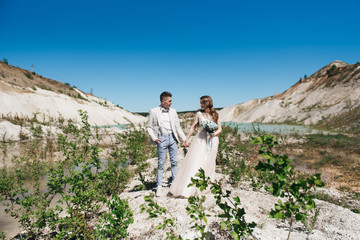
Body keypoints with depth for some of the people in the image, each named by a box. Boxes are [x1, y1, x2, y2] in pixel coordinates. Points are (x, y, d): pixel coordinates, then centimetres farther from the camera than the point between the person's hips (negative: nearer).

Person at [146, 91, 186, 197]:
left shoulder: (173, 111, 10)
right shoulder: (154, 112, -1)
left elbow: (178, 127, 14)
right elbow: (149, 127, 1)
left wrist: (184, 139, 11)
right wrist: (154, 138, -14)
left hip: (172, 137, 4)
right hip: (162, 138, -4)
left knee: (174, 161, 9)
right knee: (161, 163, 1)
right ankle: (159, 186, 12)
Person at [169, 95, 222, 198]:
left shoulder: (215, 115, 6)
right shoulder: (199, 114, 6)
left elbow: (219, 129, 7)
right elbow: (193, 127, 8)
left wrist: (213, 134, -13)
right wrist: (187, 139, 4)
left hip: (212, 141, 1)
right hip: (200, 140, 0)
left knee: (207, 165, 5)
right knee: (194, 163, -7)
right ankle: (185, 189, -3)